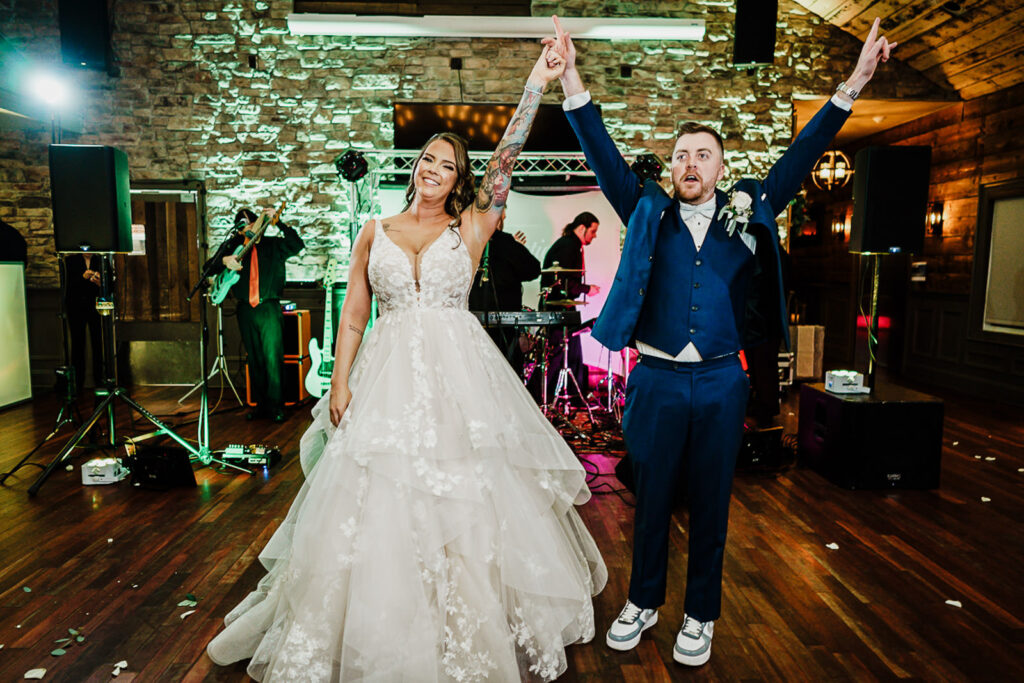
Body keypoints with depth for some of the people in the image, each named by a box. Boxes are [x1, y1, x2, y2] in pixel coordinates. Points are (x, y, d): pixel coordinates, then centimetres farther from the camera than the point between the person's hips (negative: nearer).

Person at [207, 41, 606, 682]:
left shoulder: (469, 228, 6)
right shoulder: (375, 232, 10)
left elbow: (505, 162, -6)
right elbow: (353, 315, 7)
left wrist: (537, 85, -13)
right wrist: (340, 383, -3)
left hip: (457, 376, -1)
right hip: (387, 376, 2)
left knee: (463, 503, 5)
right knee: (377, 504, 4)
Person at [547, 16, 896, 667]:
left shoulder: (747, 214, 7)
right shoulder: (649, 213, 4)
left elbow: (800, 156, 6)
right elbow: (603, 154, -2)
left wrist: (853, 86, 0)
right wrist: (572, 80, -10)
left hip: (721, 383, 1)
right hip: (656, 380, -1)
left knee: (711, 502, 12)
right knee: (651, 498, 12)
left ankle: (701, 615, 30)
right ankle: (643, 602, 32)